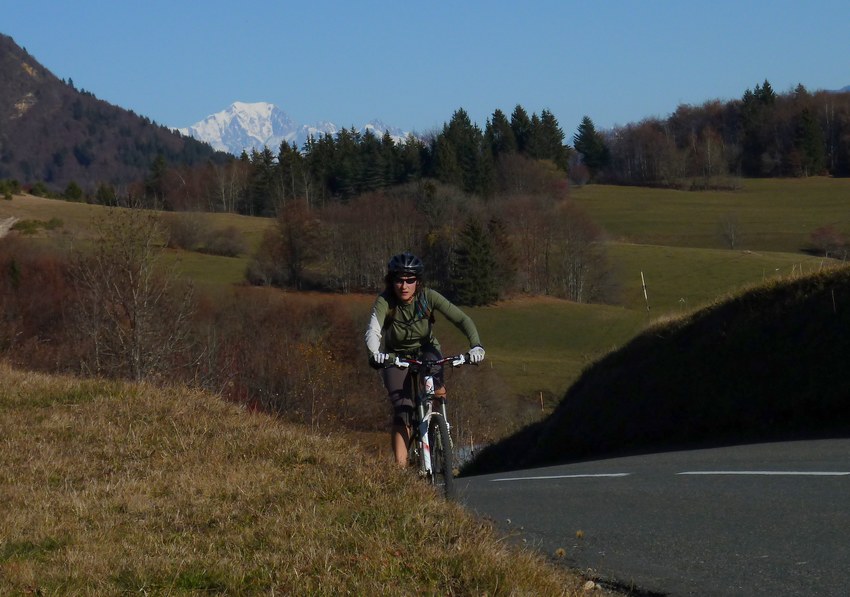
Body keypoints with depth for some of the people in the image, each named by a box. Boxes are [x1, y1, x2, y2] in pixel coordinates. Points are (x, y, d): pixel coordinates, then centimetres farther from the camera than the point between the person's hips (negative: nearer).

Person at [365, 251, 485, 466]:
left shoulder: (428, 297, -22)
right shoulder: (384, 301, -26)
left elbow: (462, 319, -27)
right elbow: (373, 331, -41)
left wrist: (476, 344, -44)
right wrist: (375, 354, -63)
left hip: (425, 349, 1)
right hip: (396, 356, -1)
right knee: (402, 413, -17)